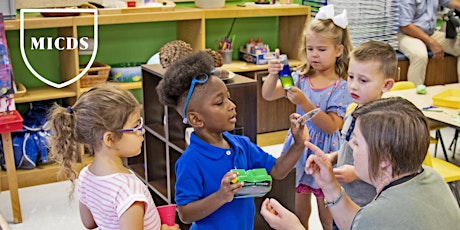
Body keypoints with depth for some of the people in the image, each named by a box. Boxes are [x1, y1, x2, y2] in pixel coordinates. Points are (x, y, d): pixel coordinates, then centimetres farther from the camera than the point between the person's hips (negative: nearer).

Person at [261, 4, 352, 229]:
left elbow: (331, 126, -21)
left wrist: (304, 102, -30)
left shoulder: (341, 87, -14)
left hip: (324, 151, -4)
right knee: (299, 207, 19)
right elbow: (268, 95, -9)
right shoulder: (300, 78, -3)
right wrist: (273, 75, -29)